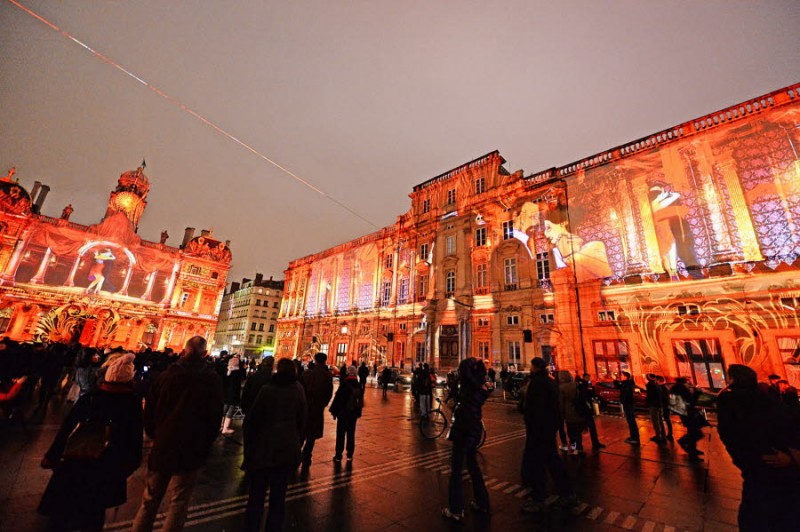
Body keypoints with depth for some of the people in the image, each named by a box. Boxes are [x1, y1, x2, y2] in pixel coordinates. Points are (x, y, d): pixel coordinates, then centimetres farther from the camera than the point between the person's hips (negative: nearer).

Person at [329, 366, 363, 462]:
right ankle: (350, 454, 22)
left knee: (340, 434, 7)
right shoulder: (359, 386, 0)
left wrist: (334, 411, -6)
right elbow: (361, 401, 7)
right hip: (354, 414, 4)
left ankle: (338, 456, 12)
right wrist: (358, 413, 16)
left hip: (343, 413, -4)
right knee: (351, 434, 15)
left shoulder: (344, 384, -16)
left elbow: (337, 398, -15)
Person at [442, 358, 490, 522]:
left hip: (464, 430, -9)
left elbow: (465, 368, -37)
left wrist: (472, 363, -19)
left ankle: (456, 510, 17)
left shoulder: (472, 386, -21)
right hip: (474, 430, 9)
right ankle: (482, 503, 36)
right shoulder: (480, 388, 2)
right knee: (472, 465, 23)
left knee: (456, 469, 6)